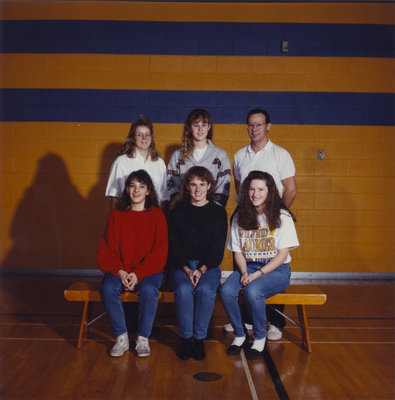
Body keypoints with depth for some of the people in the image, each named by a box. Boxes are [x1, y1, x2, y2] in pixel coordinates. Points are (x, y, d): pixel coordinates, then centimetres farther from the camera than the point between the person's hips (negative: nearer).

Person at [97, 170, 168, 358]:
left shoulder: (157, 215, 2)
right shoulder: (116, 215, 8)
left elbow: (159, 252, -3)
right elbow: (106, 250, 4)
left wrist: (138, 274, -16)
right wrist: (120, 272, -13)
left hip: (148, 270, -2)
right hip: (119, 270, 2)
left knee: (149, 290, -32)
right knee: (107, 288, -28)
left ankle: (143, 338, -13)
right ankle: (121, 338, -12)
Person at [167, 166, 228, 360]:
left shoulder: (218, 212, 9)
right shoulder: (177, 212, 10)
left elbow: (218, 246, 2)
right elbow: (174, 244, 1)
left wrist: (201, 270, -13)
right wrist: (186, 269, -14)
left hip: (208, 266, 0)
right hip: (180, 265, 0)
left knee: (206, 290, -31)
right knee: (184, 290, -30)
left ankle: (199, 338, -16)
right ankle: (185, 338, -15)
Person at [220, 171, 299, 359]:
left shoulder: (282, 216, -5)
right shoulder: (240, 217, 7)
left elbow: (282, 254, -8)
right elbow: (237, 251, 9)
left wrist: (258, 274, -18)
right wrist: (244, 272, -11)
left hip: (277, 269, -4)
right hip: (248, 267, 4)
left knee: (252, 291, -33)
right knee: (226, 291, -25)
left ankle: (260, 338, -7)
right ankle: (239, 335, -1)